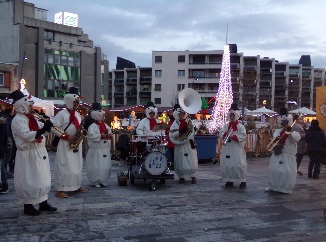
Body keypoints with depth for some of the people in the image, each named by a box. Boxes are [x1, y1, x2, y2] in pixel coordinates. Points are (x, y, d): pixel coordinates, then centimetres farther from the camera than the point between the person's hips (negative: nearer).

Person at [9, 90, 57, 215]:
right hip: (28, 155, -9)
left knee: (43, 178, 14)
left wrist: (47, 125, -5)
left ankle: (43, 202, 24)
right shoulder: (18, 120, -14)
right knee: (29, 181, -1)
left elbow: (42, 128, 17)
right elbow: (27, 135, -25)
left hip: (39, 152, 9)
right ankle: (28, 206, 10)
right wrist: (42, 130, -30)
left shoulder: (32, 118, 13)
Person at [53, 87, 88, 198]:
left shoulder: (78, 114, 14)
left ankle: (76, 186, 24)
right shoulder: (61, 114, -10)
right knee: (64, 166, -7)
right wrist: (66, 137, -20)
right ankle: (60, 189, -3)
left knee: (77, 165, 13)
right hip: (65, 144, -8)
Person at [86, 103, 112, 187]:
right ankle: (95, 182, 8)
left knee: (106, 166, 12)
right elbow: (92, 136, -24)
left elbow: (109, 132, 19)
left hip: (105, 150, 8)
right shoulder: (92, 126, -11)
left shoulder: (105, 125, 12)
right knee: (96, 167, -5)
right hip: (96, 151, -7)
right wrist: (101, 136, -23)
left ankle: (103, 181, 25)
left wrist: (109, 136, -4)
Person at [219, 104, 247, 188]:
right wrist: (225, 134, -17)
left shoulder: (240, 126, -3)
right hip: (227, 148, 4)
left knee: (239, 164, -7)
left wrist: (234, 136, -22)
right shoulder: (226, 125, 10)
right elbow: (221, 134, 3)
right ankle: (229, 180, 18)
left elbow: (243, 136, -13)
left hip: (237, 149, -4)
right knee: (226, 164, 5)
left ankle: (243, 180, 5)